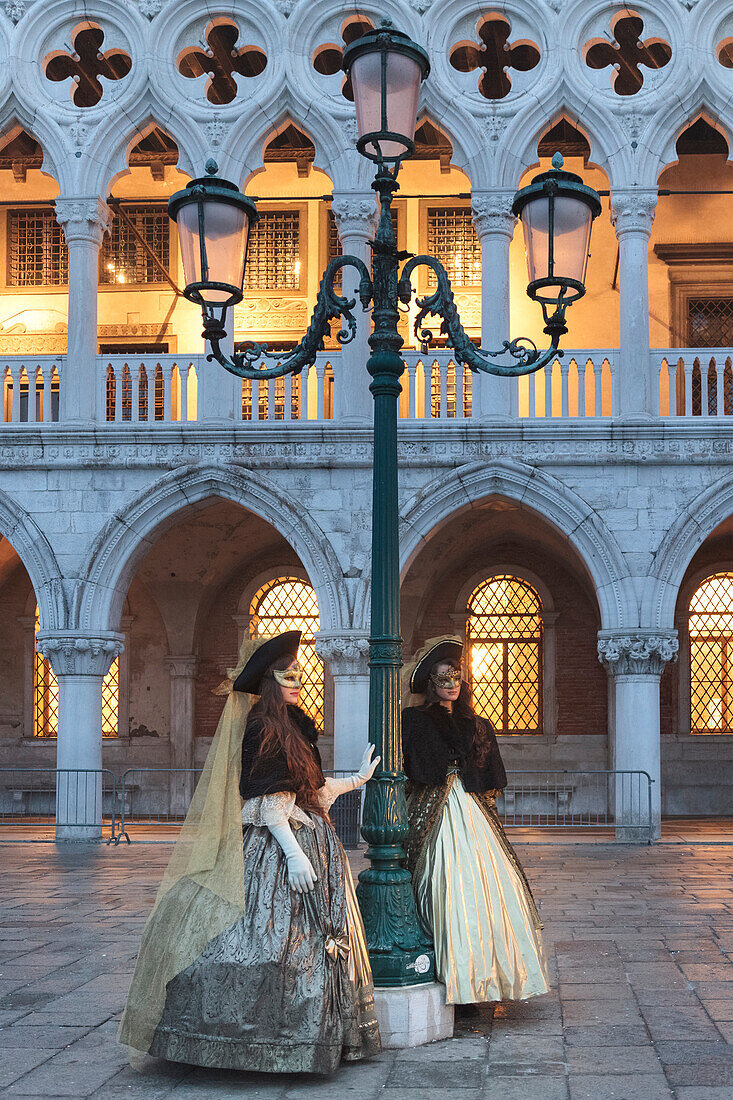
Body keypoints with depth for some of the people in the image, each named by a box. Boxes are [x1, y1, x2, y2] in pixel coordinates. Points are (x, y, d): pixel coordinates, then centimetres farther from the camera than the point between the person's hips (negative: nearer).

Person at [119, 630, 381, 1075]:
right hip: (277, 848, -10)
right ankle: (268, 1046, -6)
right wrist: (293, 853, -24)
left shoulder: (294, 725, 16)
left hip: (313, 844, 10)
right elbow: (267, 800, -19)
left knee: (313, 939, 12)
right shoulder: (262, 726, -13)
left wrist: (357, 780, 31)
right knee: (274, 935, -10)